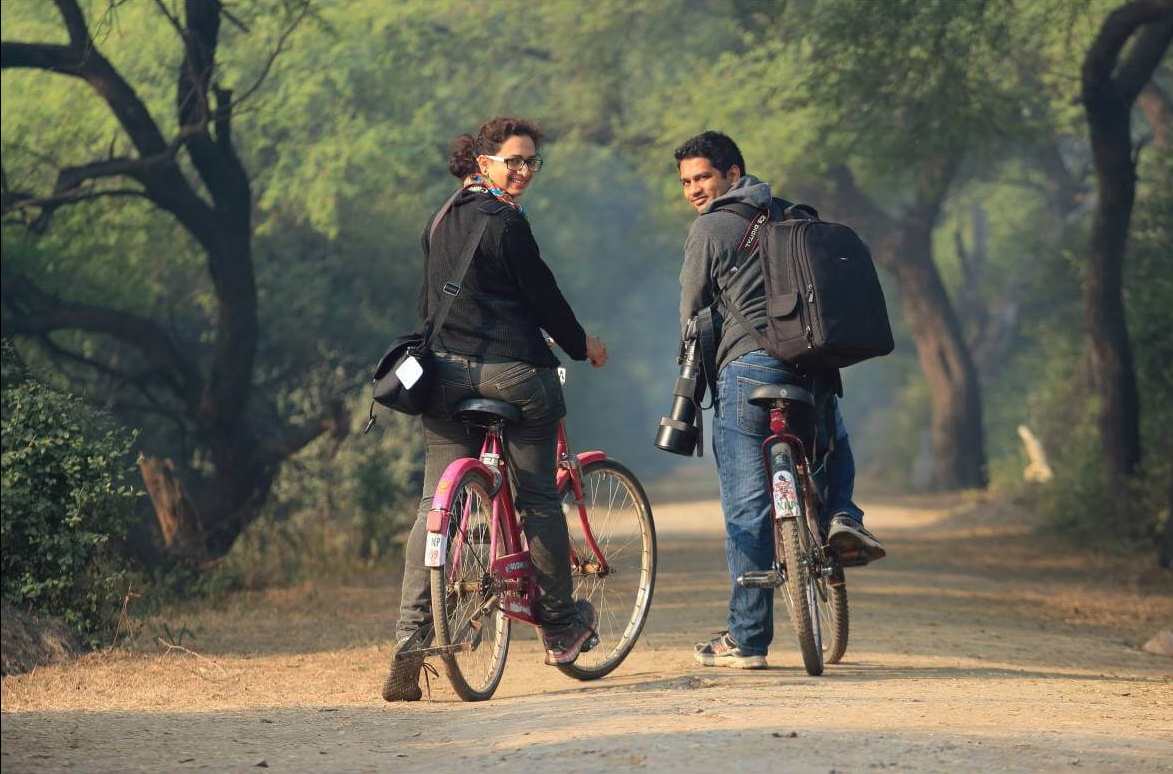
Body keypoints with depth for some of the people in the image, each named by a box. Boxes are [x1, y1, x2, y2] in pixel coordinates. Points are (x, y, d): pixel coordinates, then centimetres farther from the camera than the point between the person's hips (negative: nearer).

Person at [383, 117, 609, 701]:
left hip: (446, 370, 7)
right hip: (511, 371, -7)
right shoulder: (504, 221, -10)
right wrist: (581, 344, 9)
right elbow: (541, 293, -6)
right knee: (539, 501, 8)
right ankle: (560, 628, 20)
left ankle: (410, 647, -8)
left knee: (435, 508, 1)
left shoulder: (441, 220, 14)